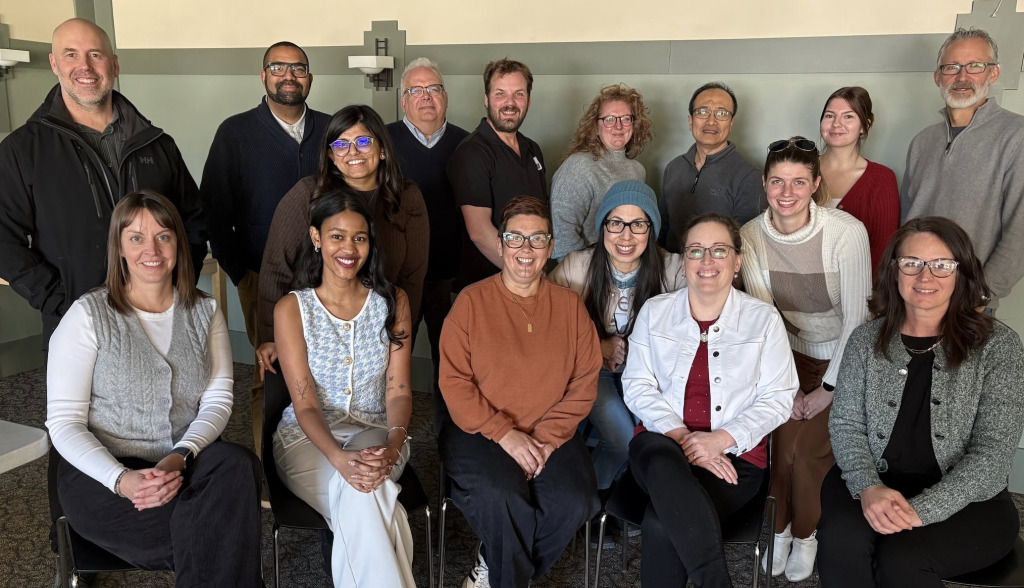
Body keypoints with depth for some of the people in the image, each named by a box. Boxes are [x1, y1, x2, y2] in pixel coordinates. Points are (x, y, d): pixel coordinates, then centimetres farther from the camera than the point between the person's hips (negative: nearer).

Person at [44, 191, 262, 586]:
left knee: (236, 464, -32)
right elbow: (63, 422, -5)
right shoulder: (89, 314, -3)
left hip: (186, 461, 4)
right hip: (102, 472, -3)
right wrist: (122, 479, -22)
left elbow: (217, 400, 2)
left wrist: (180, 458, -19)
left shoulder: (205, 312, 8)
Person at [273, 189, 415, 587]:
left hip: (376, 434, 1)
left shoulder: (393, 302, 2)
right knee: (359, 491, -34)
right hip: (309, 437, -1)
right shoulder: (291, 309, -4)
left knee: (362, 493, -34)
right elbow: (305, 404, -11)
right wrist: (339, 457, -31)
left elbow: (399, 391, -3)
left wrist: (393, 444, -25)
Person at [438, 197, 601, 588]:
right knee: (501, 497, -30)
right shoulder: (472, 301, -1)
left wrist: (548, 438, -10)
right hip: (479, 433, -2)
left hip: (550, 435, 3)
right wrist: (504, 433, -14)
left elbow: (584, 383, 3)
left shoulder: (570, 305, 7)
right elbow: (453, 382, -5)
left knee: (574, 502, -22)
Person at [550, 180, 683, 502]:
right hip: (593, 369, -1)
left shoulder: (671, 268, -12)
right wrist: (597, 348, -16)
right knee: (624, 437, -24)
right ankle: (597, 488, 10)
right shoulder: (575, 267, -14)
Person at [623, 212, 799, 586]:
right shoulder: (654, 311, 8)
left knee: (661, 523, -29)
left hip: (734, 456, -1)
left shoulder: (763, 319, 4)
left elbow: (777, 400, 1)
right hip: (663, 445, 1)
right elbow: (638, 386, 3)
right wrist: (682, 437, -13)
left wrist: (721, 439, -14)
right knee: (666, 464, -37)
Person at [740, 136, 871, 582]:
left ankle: (805, 532, 17)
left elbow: (856, 317, -16)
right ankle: (779, 526, 16)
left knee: (808, 449, -14)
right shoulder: (752, 236, -12)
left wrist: (829, 387, -13)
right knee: (783, 441, -14)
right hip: (791, 350, 2)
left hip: (843, 358, -2)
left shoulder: (847, 232, -23)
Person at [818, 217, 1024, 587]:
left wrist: (921, 511, -21)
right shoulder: (867, 339, 4)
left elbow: (993, 454, -10)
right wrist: (868, 487, -18)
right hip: (874, 483, 2)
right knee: (842, 539, -29)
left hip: (965, 500, -2)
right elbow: (845, 425, 3)